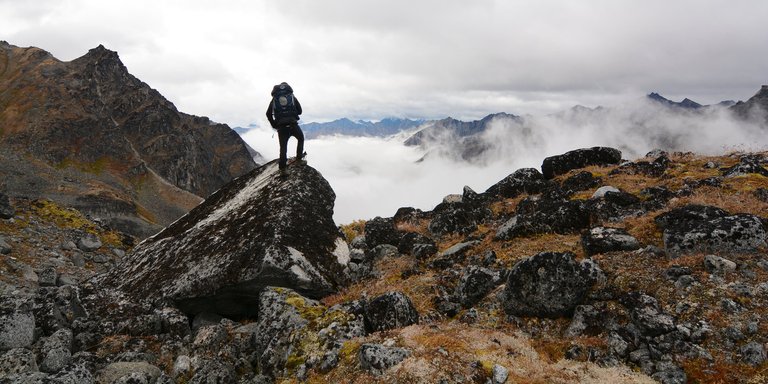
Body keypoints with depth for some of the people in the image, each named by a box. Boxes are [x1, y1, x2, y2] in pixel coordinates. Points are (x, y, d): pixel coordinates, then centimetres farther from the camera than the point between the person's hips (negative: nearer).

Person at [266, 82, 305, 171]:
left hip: (281, 126, 1)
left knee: (283, 146, 10)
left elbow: (268, 114, 6)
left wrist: (274, 125, 16)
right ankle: (299, 158, 19)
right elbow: (300, 111, 9)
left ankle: (282, 166, 8)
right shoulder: (292, 97, 10)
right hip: (293, 124, -1)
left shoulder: (274, 99, 12)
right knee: (301, 139, 24)